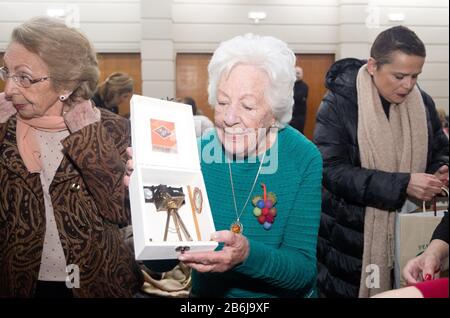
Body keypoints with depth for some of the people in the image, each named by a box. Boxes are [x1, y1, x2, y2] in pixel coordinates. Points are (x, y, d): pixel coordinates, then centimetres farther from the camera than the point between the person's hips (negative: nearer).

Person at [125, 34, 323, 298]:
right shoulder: (197, 153, -8)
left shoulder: (303, 159, -12)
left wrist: (247, 255, -31)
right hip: (207, 291, 1)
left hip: (281, 294, -1)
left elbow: (303, 268, -14)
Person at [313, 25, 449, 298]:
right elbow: (332, 170, -22)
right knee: (346, 289, 11)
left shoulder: (422, 103, 0)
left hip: (407, 232, 4)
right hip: (348, 234, -4)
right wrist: (401, 184, -28)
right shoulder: (340, 102, -15)